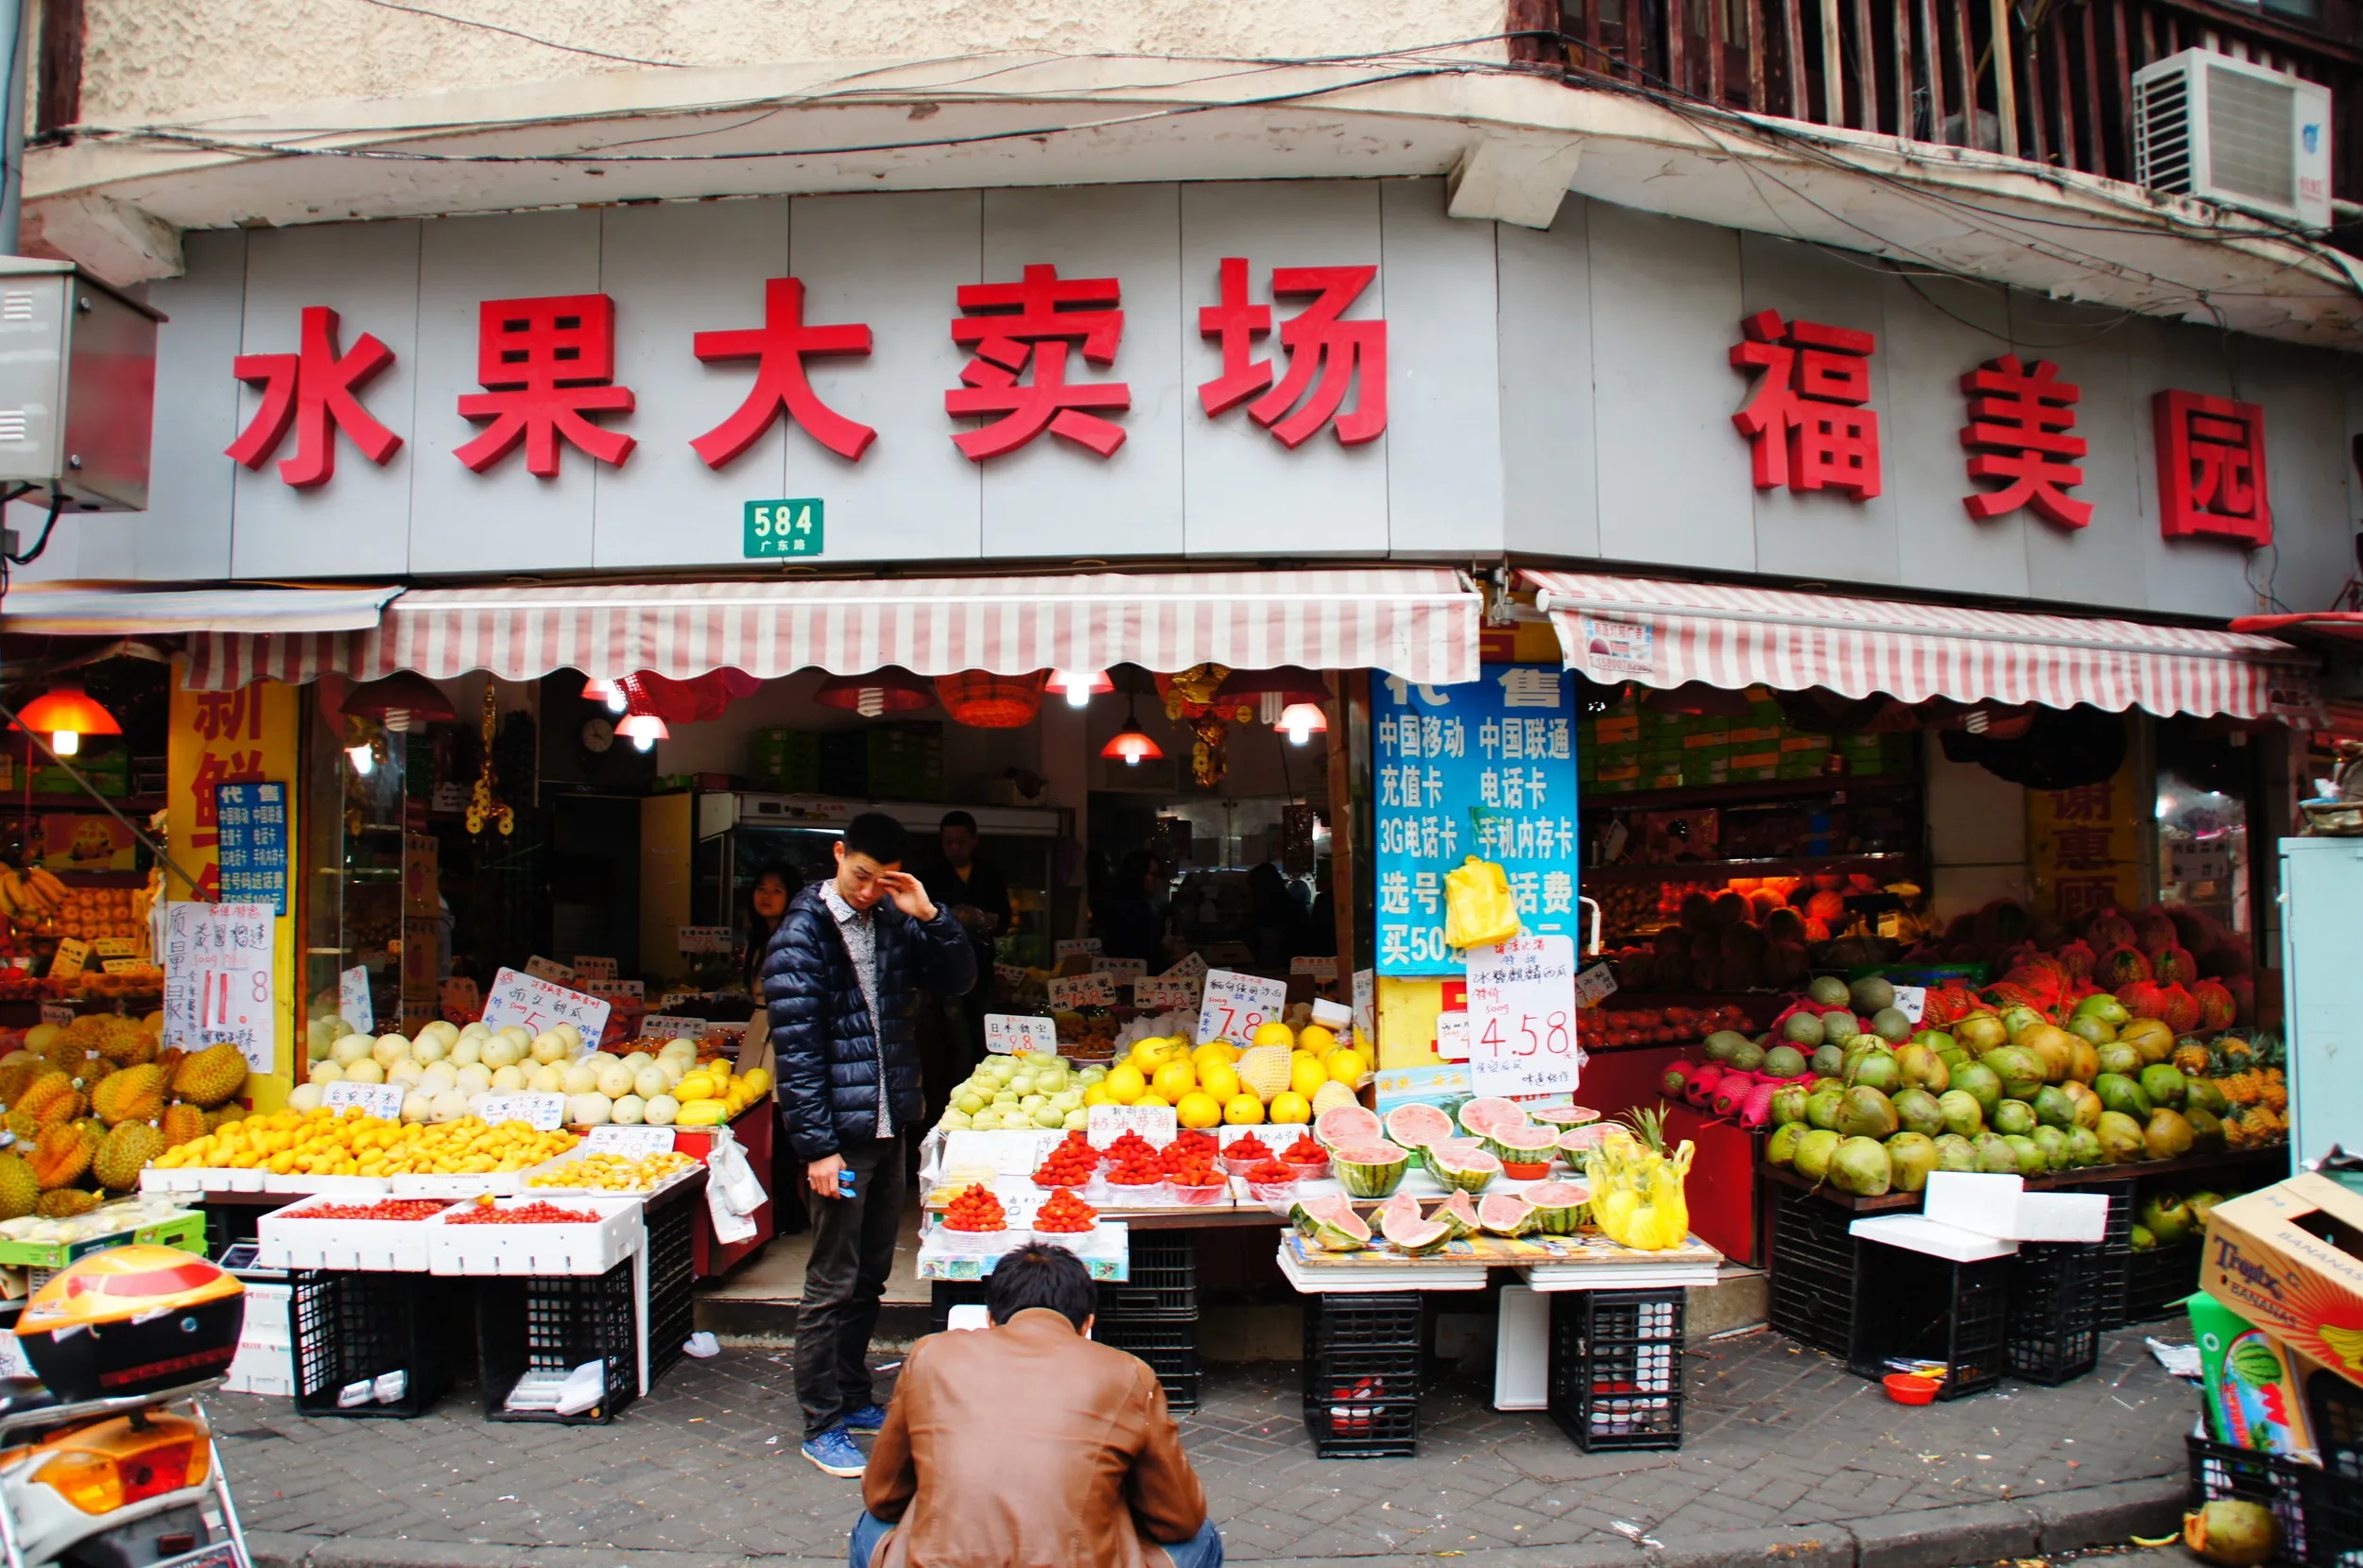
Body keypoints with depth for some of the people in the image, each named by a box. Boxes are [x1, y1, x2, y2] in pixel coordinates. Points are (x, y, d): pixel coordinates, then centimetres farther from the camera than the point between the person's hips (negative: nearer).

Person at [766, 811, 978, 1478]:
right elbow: (796, 1052, -14)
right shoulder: (800, 939, -12)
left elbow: (959, 979, 8)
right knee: (833, 1284, 2)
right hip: (837, 1137, -6)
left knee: (871, 1275, 17)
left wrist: (930, 917, -8)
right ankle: (821, 1424, 15)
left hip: (889, 1129, 7)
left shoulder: (894, 921, 7)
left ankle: (853, 1399, 31)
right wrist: (817, 1147, -17)